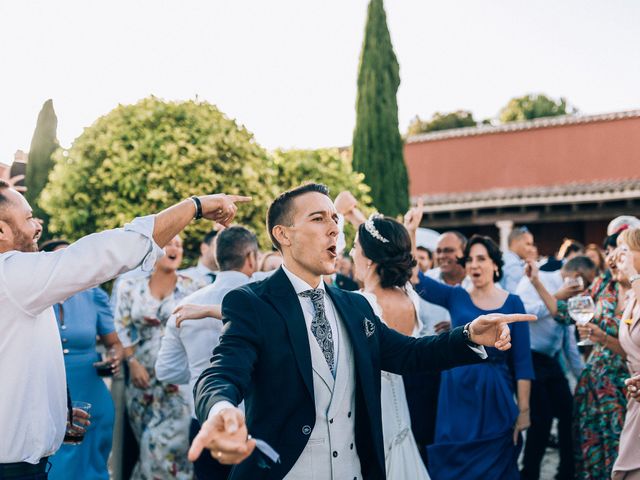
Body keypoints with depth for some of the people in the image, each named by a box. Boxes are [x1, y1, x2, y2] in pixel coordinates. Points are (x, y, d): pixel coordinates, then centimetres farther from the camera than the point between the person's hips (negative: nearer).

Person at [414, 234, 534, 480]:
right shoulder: (456, 297, 3)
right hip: (457, 393, 1)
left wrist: (523, 410, -7)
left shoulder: (512, 303, 0)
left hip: (496, 396, -1)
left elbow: (522, 360, -2)